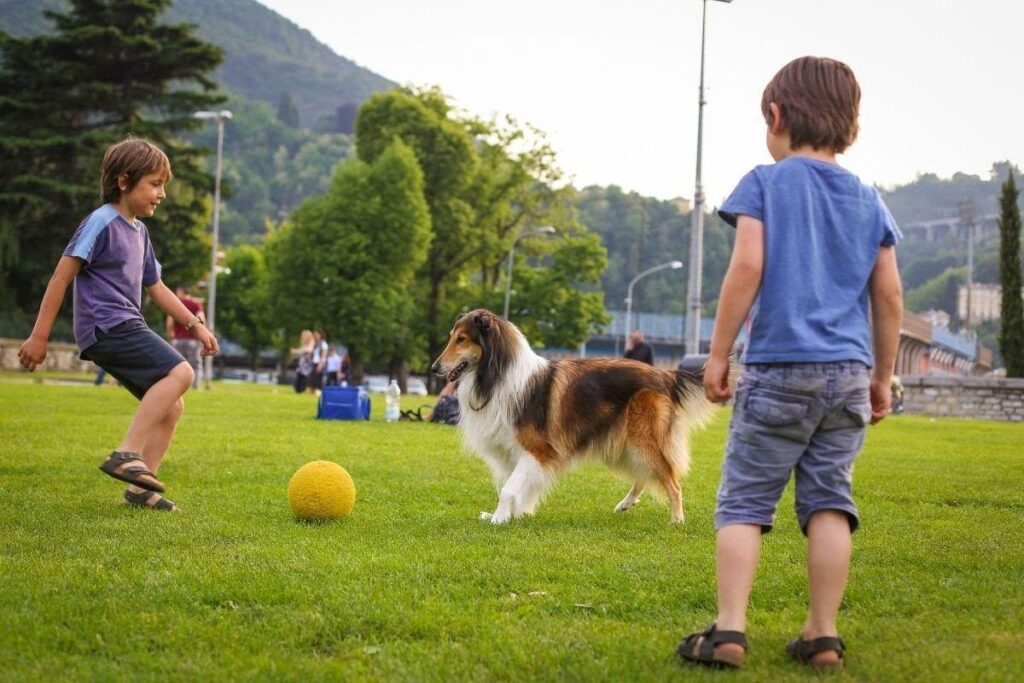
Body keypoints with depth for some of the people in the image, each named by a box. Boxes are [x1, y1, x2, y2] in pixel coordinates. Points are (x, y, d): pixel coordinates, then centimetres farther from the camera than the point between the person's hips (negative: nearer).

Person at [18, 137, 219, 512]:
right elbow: (62, 275, -11)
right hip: (106, 325, -9)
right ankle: (127, 454, -27)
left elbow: (155, 287, 29)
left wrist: (194, 323, 21)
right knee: (179, 372, -23)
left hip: (127, 329, 10)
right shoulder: (101, 222, -9)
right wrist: (39, 336, -14)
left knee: (171, 406, 5)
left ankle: (141, 487, 6)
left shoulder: (138, 231, 20)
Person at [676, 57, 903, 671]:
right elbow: (890, 297, 10)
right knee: (829, 502, 6)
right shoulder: (868, 201, 12)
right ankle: (823, 637, 6)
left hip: (779, 367, -4)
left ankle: (729, 631, -7)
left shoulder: (765, 184, 0)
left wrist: (719, 354, -5)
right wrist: (882, 378, 18)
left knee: (745, 501, 0)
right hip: (848, 372, 4)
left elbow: (748, 265, -11)